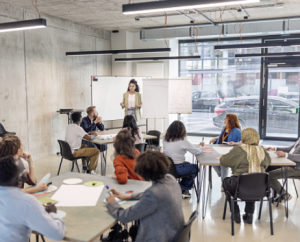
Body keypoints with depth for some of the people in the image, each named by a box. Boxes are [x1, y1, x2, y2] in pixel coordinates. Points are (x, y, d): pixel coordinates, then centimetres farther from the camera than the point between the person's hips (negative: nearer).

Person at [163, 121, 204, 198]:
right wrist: (200, 146, 11)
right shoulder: (182, 141, -18)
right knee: (196, 167, 20)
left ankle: (183, 189, 30)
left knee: (187, 164, 32)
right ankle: (183, 189, 24)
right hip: (177, 169, -7)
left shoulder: (165, 140, 0)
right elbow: (197, 151, -11)